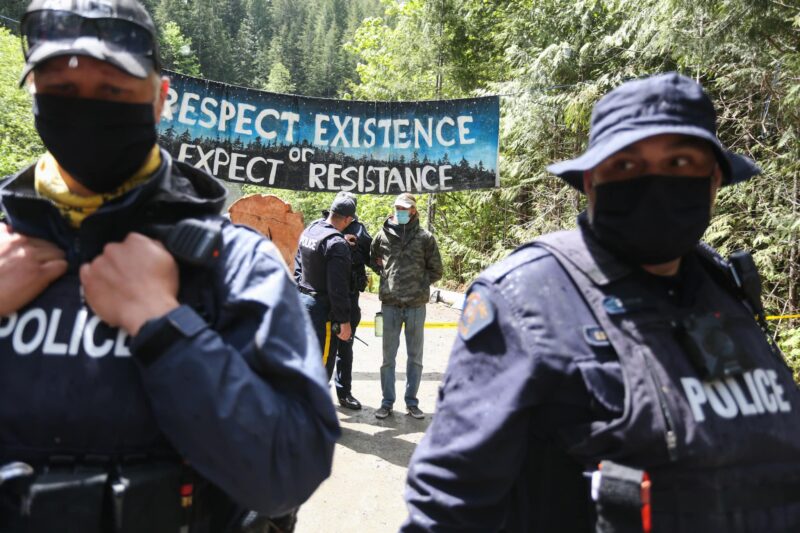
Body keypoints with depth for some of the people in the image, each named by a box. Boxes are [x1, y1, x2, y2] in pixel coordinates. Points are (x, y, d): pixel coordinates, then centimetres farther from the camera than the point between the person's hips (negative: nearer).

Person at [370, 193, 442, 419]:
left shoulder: (425, 237, 0)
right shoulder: (383, 235, 3)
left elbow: (436, 271, 7)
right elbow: (373, 259, 19)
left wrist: (419, 282, -2)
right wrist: (387, 274, 7)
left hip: (416, 305, 0)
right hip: (390, 304, 0)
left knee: (415, 356, 9)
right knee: (388, 356, 7)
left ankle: (411, 401, 21)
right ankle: (387, 401, 18)